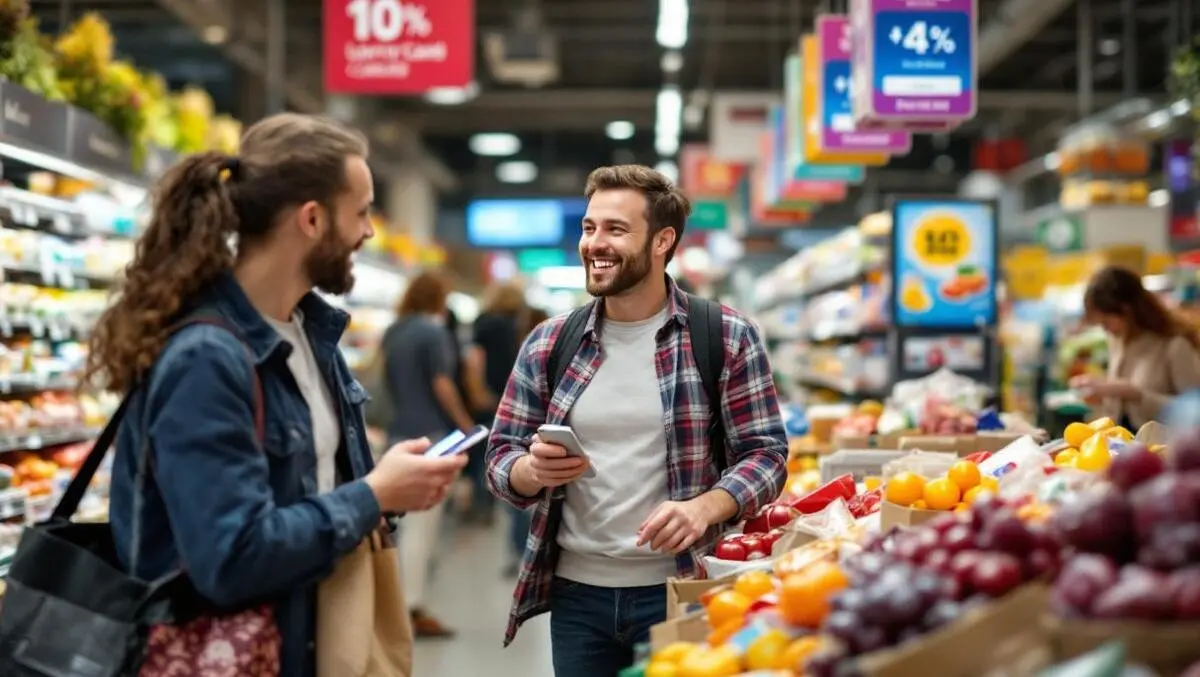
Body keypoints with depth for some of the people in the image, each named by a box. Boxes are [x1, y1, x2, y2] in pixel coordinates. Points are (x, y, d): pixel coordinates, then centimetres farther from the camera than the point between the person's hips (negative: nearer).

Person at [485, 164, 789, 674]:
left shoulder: (727, 339, -5)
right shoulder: (548, 345, 3)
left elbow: (766, 454, -5)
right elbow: (501, 457, 6)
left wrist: (703, 508, -23)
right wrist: (534, 470, -17)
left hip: (681, 592, -3)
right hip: (577, 593, 3)